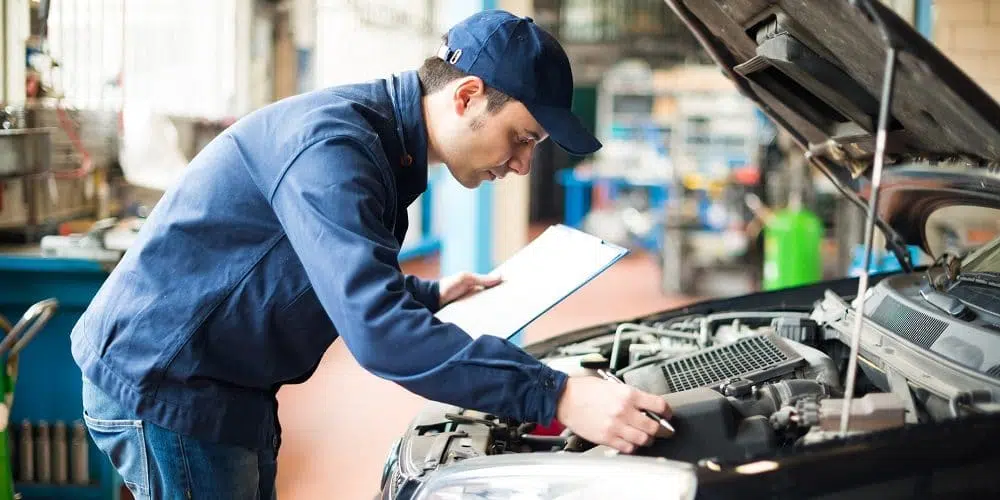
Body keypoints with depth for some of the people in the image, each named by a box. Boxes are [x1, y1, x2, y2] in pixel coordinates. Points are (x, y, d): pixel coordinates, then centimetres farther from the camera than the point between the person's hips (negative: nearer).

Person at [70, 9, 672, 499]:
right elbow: (377, 330, -35)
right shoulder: (331, 142, -25)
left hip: (226, 389, 10)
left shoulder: (383, 145, 7)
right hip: (162, 384, -10)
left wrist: (430, 296, 15)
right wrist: (558, 398, -38)